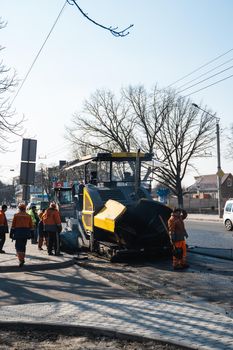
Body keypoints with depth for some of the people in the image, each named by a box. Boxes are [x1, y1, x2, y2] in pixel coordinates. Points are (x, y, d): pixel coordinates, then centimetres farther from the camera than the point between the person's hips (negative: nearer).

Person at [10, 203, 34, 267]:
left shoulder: (16, 215, -2)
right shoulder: (28, 216, 5)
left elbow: (13, 225, -2)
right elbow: (31, 226, 6)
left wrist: (11, 233, 3)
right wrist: (31, 233, 13)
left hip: (18, 232, -3)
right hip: (26, 233, 3)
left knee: (18, 246, 1)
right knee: (23, 246, 16)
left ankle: (21, 259, -14)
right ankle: (22, 259, 23)